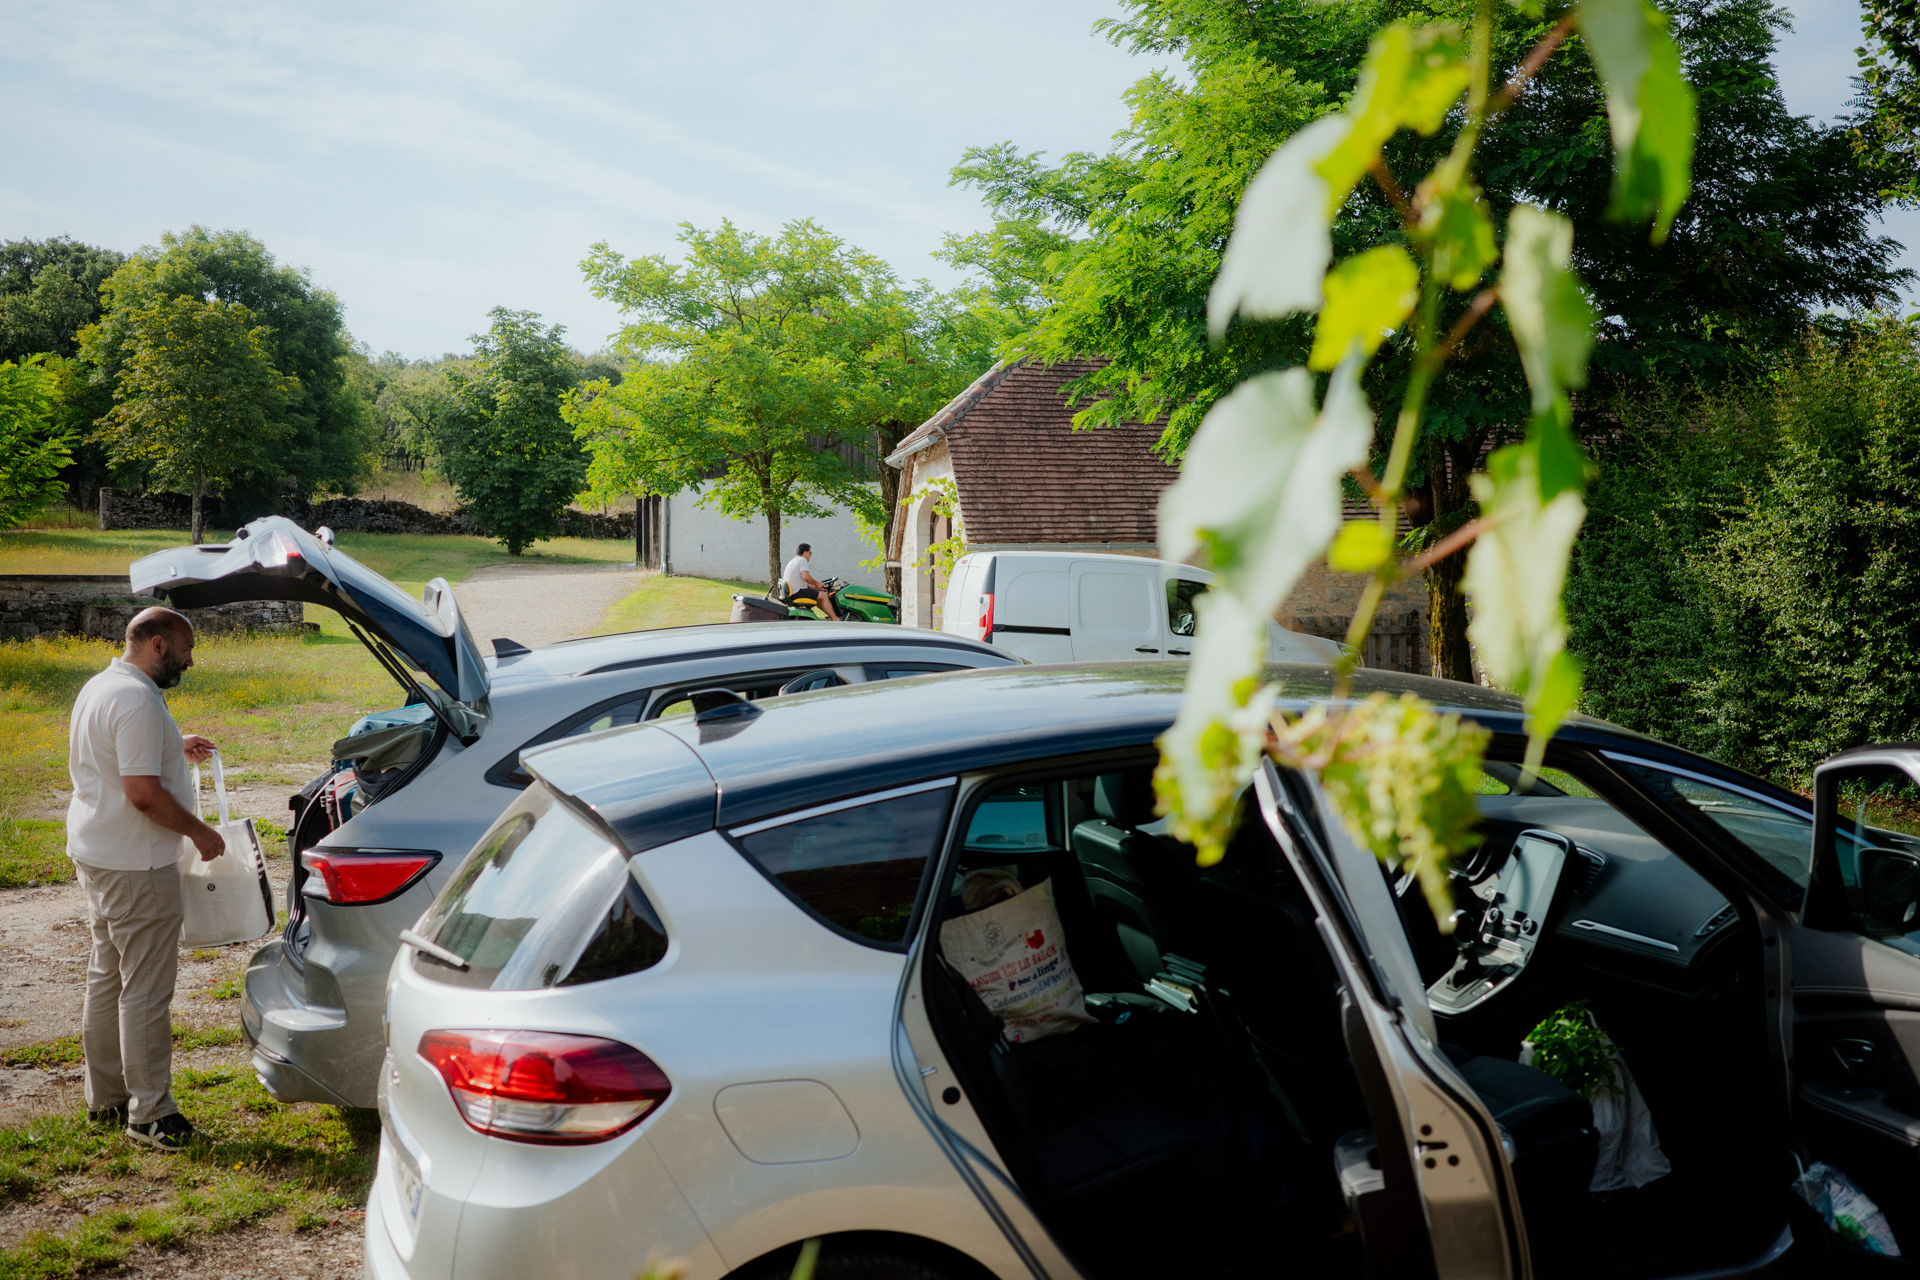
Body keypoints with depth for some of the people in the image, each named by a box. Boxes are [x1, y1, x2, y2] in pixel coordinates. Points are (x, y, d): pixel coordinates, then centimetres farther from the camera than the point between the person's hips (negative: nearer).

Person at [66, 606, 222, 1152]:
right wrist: (199, 831, -16)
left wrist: (172, 748, 23)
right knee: (146, 989, -3)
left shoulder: (99, 687, 12)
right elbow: (143, 792, -26)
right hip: (134, 866, -11)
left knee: (107, 978, 18)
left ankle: (104, 1098, 29)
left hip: (95, 855, 11)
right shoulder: (137, 699, -21)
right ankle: (148, 1112, 4)